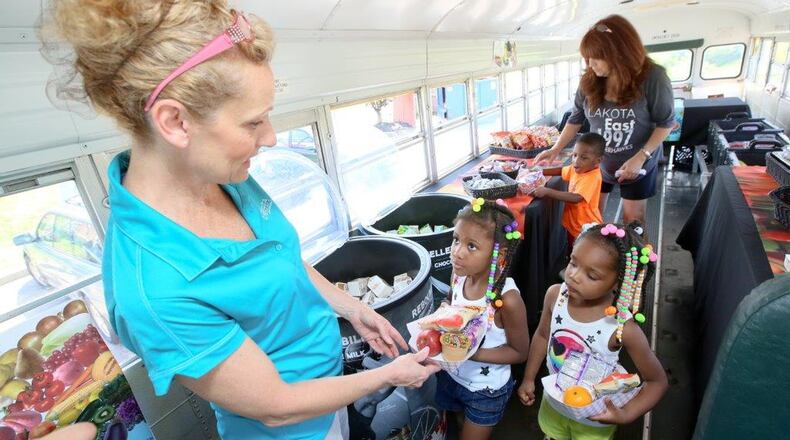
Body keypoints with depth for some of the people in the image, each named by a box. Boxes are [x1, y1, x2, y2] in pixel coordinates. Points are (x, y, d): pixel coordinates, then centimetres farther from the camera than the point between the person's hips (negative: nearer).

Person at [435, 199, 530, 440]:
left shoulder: (507, 298, -32)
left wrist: (472, 353, -27)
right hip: (450, 375, 5)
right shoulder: (459, 274, -17)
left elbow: (520, 352, -16)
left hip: (486, 391, -5)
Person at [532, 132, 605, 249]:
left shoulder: (592, 177, -28)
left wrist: (547, 191, -44)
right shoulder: (577, 168, -3)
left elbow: (575, 198, -40)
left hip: (587, 229, -8)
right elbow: (561, 170, 15)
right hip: (573, 225, 8)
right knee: (572, 254, 25)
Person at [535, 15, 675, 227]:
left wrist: (641, 157, -22)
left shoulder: (652, 77, -19)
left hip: (638, 164, -3)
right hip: (597, 163, 3)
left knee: (632, 221, 10)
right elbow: (576, 118, 1)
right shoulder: (589, 80, -9)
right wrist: (555, 149, -6)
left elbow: (666, 122, -12)